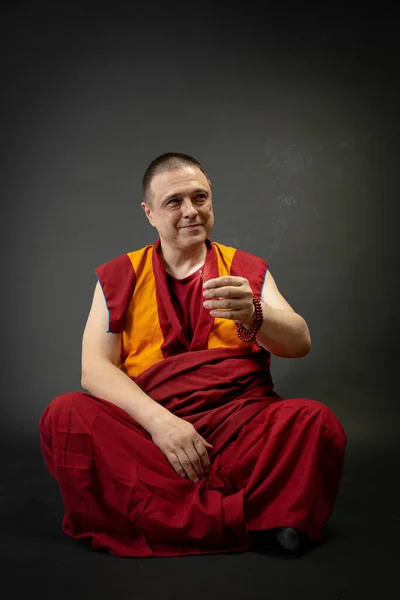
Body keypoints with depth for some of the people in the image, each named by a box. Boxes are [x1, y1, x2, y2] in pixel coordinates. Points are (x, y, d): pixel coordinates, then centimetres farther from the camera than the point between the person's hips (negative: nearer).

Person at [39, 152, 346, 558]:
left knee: (315, 421, -27)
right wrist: (158, 420, -18)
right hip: (146, 426, 1)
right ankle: (252, 518, -26)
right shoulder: (118, 277, 12)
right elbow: (95, 368, 0)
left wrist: (252, 316, -24)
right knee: (64, 416, -27)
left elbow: (300, 344, 0)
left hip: (239, 421, 0)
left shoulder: (248, 269, 13)